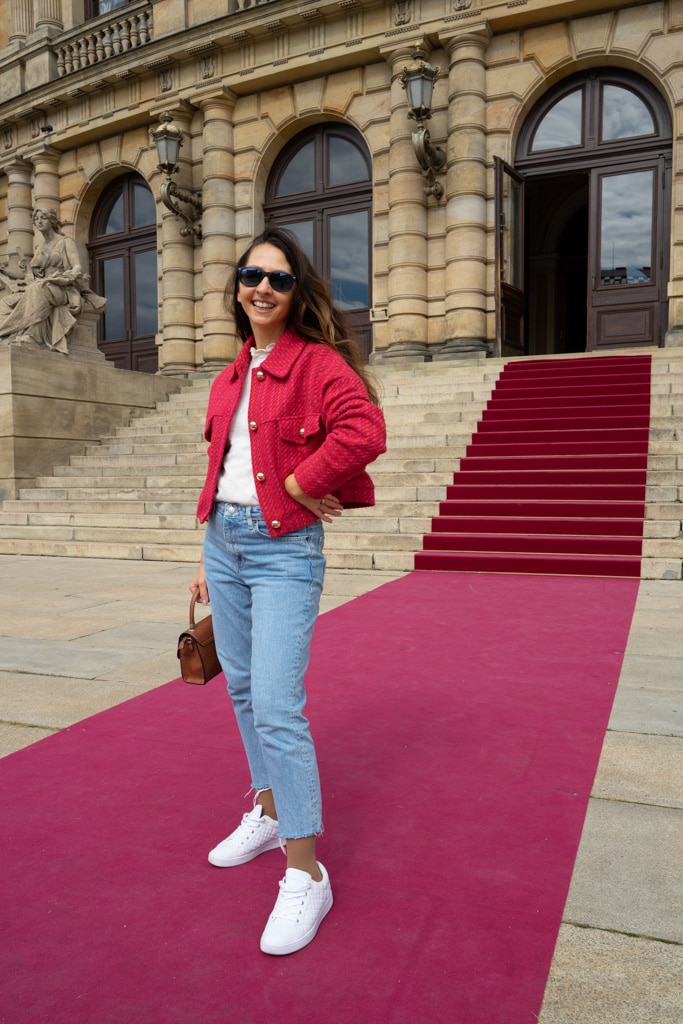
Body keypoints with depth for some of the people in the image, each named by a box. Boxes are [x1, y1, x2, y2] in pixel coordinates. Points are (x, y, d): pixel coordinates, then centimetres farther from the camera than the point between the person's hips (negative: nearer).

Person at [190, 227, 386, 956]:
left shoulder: (318, 362, -7)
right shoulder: (229, 379, 15)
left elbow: (365, 432, -25)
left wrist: (300, 481, -17)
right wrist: (208, 557, 18)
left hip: (283, 549, -8)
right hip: (223, 541, 8)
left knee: (277, 705, -11)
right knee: (242, 690, 16)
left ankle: (305, 875, 4)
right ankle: (269, 813, 37)